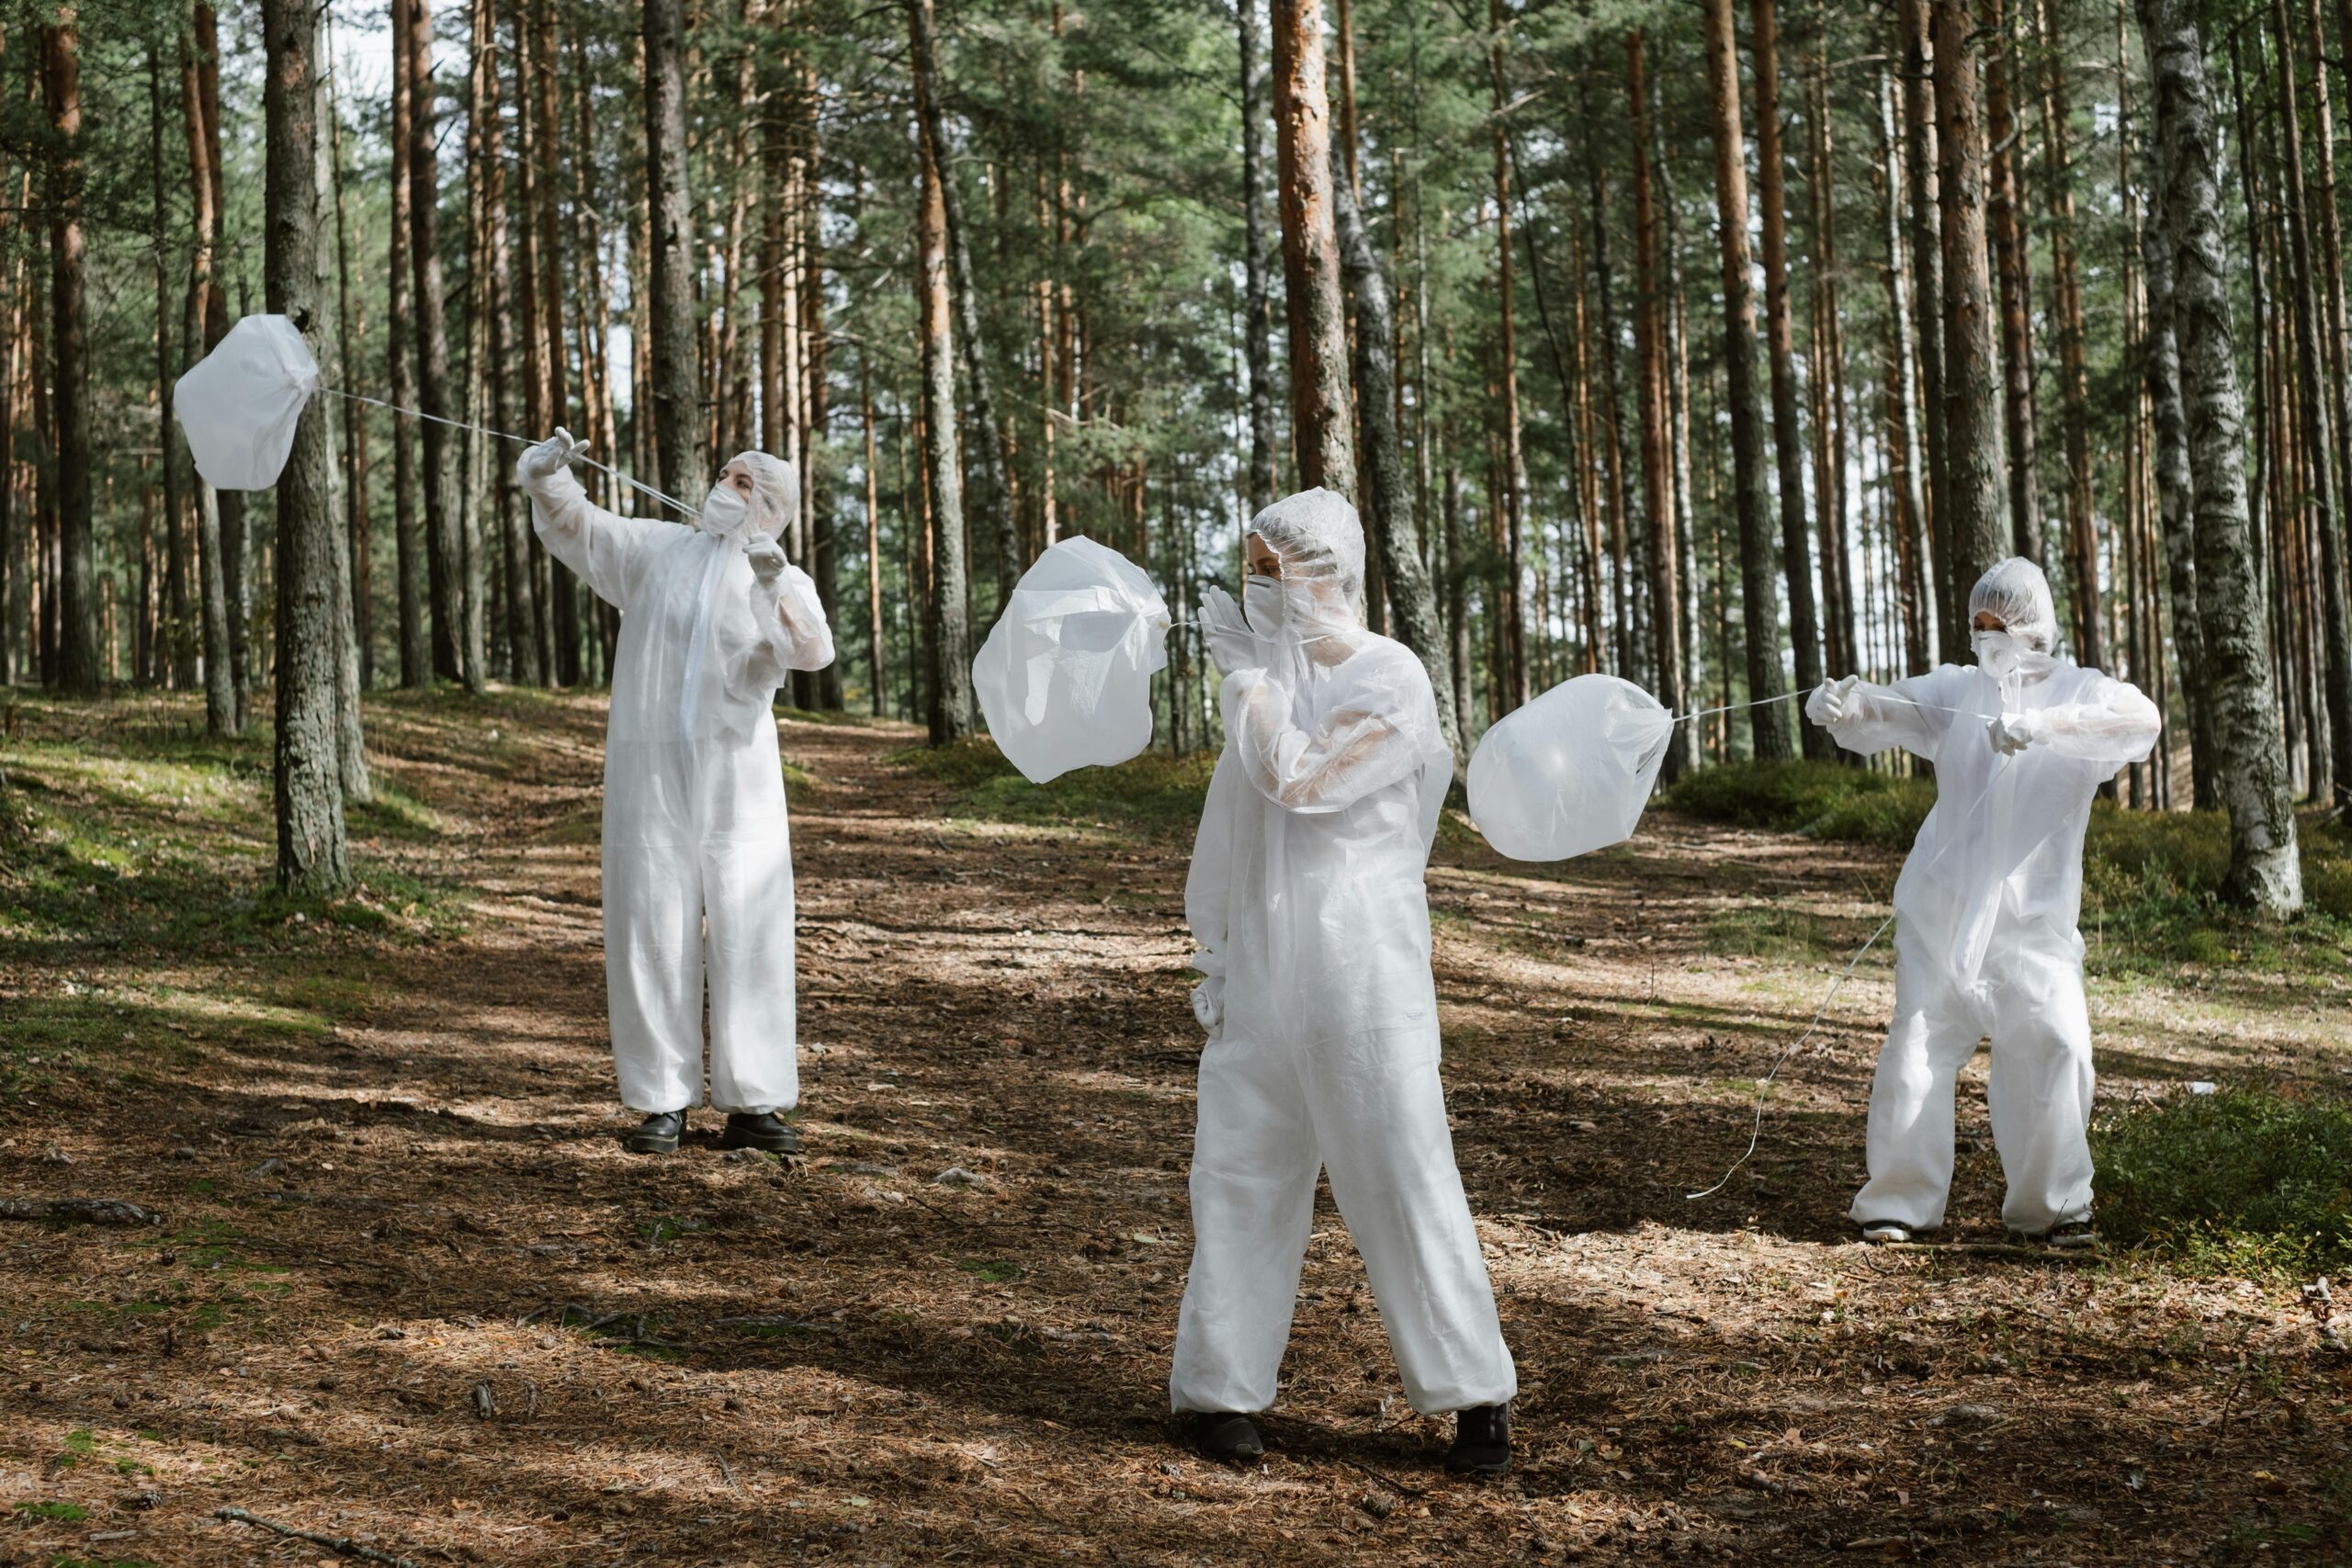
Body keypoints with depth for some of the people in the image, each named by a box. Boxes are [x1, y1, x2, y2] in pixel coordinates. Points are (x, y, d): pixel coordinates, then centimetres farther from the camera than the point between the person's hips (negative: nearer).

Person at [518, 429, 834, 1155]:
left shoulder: (786, 585, 6)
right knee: (652, 935, -1)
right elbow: (574, 524, 6)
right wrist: (549, 475, -15)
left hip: (738, 783, -1)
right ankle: (663, 1103, 3)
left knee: (750, 938, -4)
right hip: (649, 775, 1)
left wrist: (776, 589, -32)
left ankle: (751, 1103, 0)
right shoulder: (657, 549, 13)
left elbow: (812, 652, -13)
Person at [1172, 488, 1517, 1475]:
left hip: (1361, 966, -6)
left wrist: (1244, 672, -9)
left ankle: (1477, 1393, 5)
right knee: (1238, 1173, 5)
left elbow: (1296, 780, -20)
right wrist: (1216, 957, 15)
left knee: (1403, 1177, -5)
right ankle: (1220, 1388, 14)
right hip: (1263, 967, 6)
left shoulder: (1391, 682, -9)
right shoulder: (1269, 678, 12)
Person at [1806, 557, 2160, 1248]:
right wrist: (1844, 705, -30)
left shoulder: (2080, 692, -2)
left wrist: (2041, 725, -36)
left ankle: (2053, 1203, 12)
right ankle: (1900, 1200, 10)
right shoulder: (1957, 690, 5)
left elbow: (2140, 720, -22)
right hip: (1944, 905, 1)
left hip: (2034, 914, -1)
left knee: (2054, 1048, -6)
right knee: (1917, 1047, -2)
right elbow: (1889, 713, -7)